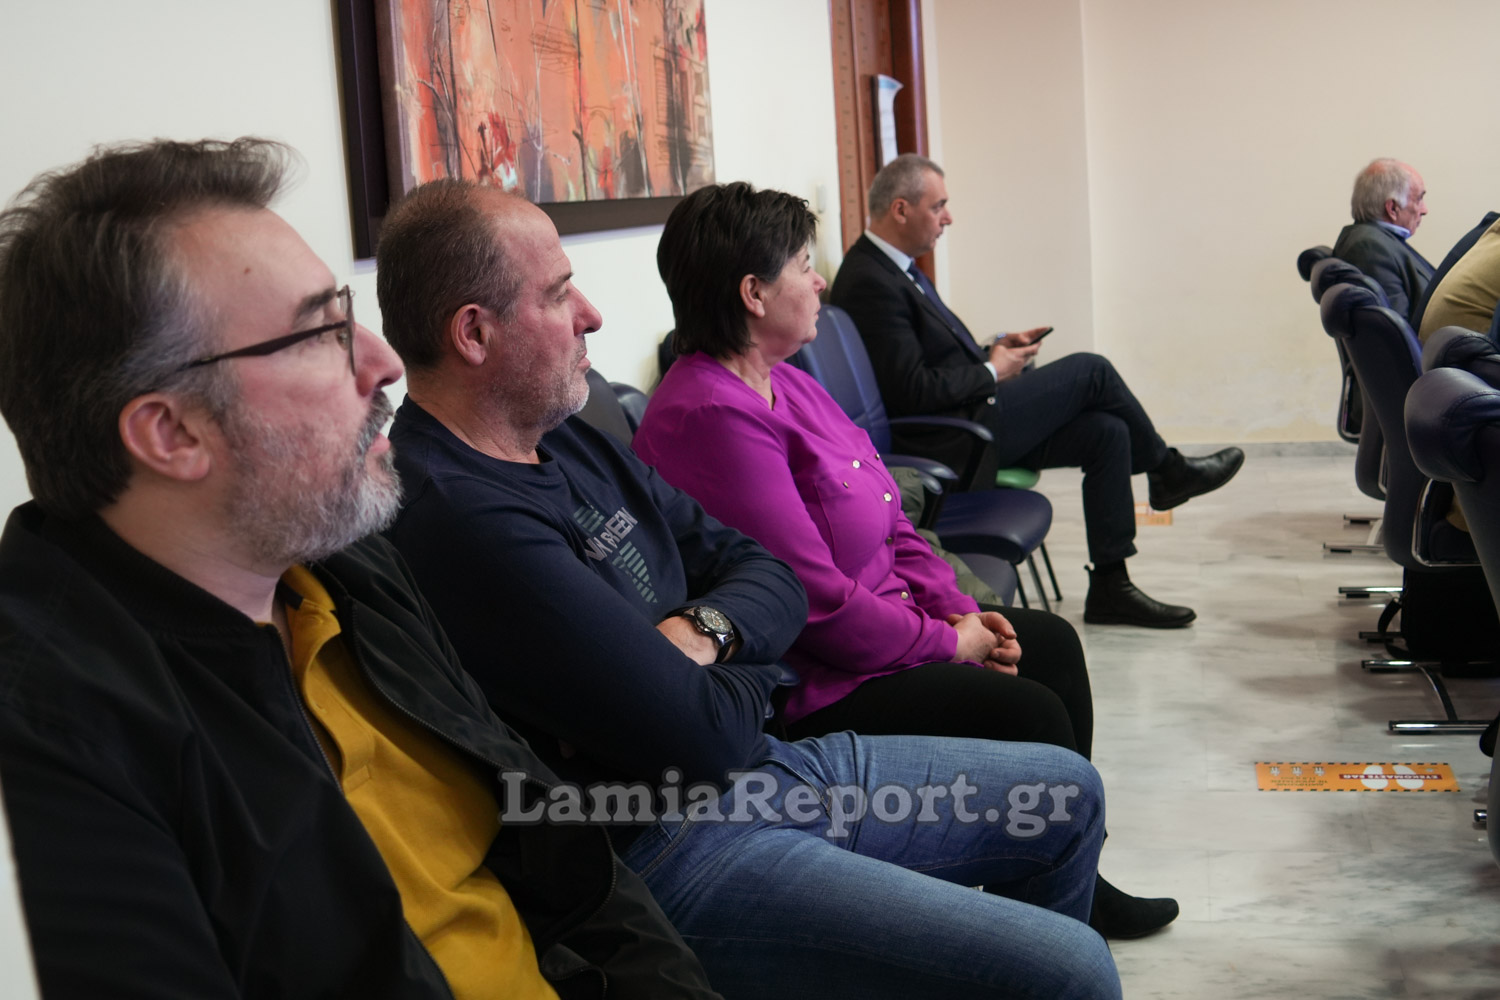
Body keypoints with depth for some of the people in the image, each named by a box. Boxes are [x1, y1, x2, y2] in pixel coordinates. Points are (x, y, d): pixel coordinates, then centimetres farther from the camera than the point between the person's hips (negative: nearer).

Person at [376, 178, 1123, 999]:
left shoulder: (565, 440, 8)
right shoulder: (459, 519, -24)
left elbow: (769, 575, 11)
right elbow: (705, 738, -26)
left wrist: (700, 632, -12)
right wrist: (747, 675, -2)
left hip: (763, 758, 10)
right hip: (668, 853, -10)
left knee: (1065, 792, 19)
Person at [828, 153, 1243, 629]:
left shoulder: (890, 267, 14)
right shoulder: (869, 282, -19)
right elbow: (912, 392, -23)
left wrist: (994, 348, 6)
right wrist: (992, 371, -10)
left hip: (966, 418, 10)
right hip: (948, 441, -10)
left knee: (1108, 433, 1)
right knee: (1090, 370, -6)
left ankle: (1110, 586, 6)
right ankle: (1167, 470, 19)